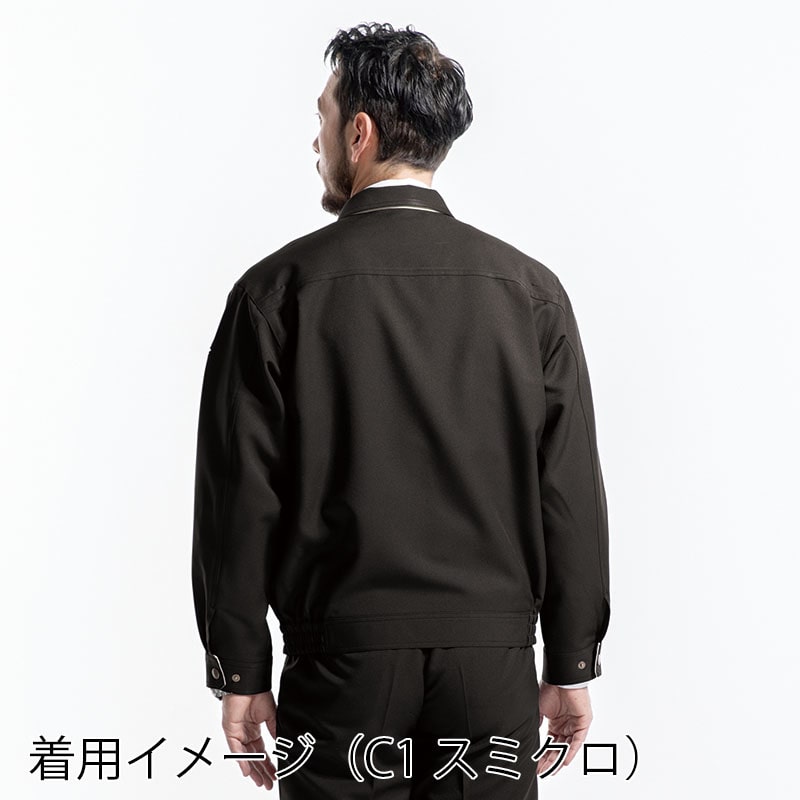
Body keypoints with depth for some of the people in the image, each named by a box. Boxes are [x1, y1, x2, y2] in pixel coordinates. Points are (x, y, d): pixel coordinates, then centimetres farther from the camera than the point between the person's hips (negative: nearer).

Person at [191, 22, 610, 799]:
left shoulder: (278, 289, -6)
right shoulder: (531, 289, -1)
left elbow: (238, 496, -6)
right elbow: (572, 494, -1)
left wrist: (240, 675, 3)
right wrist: (571, 669, 7)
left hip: (341, 658, -1)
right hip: (493, 665, 2)